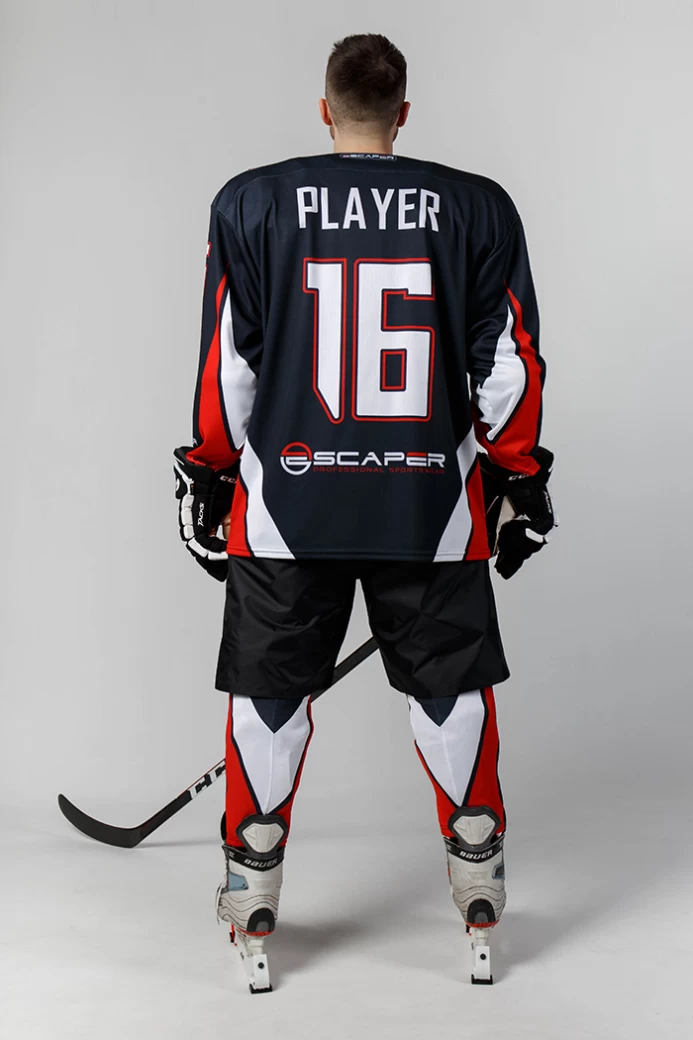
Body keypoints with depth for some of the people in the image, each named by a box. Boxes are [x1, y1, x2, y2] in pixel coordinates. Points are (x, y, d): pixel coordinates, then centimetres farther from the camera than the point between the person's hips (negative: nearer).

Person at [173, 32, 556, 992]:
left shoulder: (251, 203, -1)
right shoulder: (478, 208, 1)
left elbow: (227, 362, -1)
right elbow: (510, 364, 1)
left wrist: (212, 476, 10)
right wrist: (518, 479, 12)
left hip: (285, 503, 0)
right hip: (432, 508, 1)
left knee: (269, 690, 13)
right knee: (453, 685, 16)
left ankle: (253, 909, 22)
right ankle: (480, 890, 26)